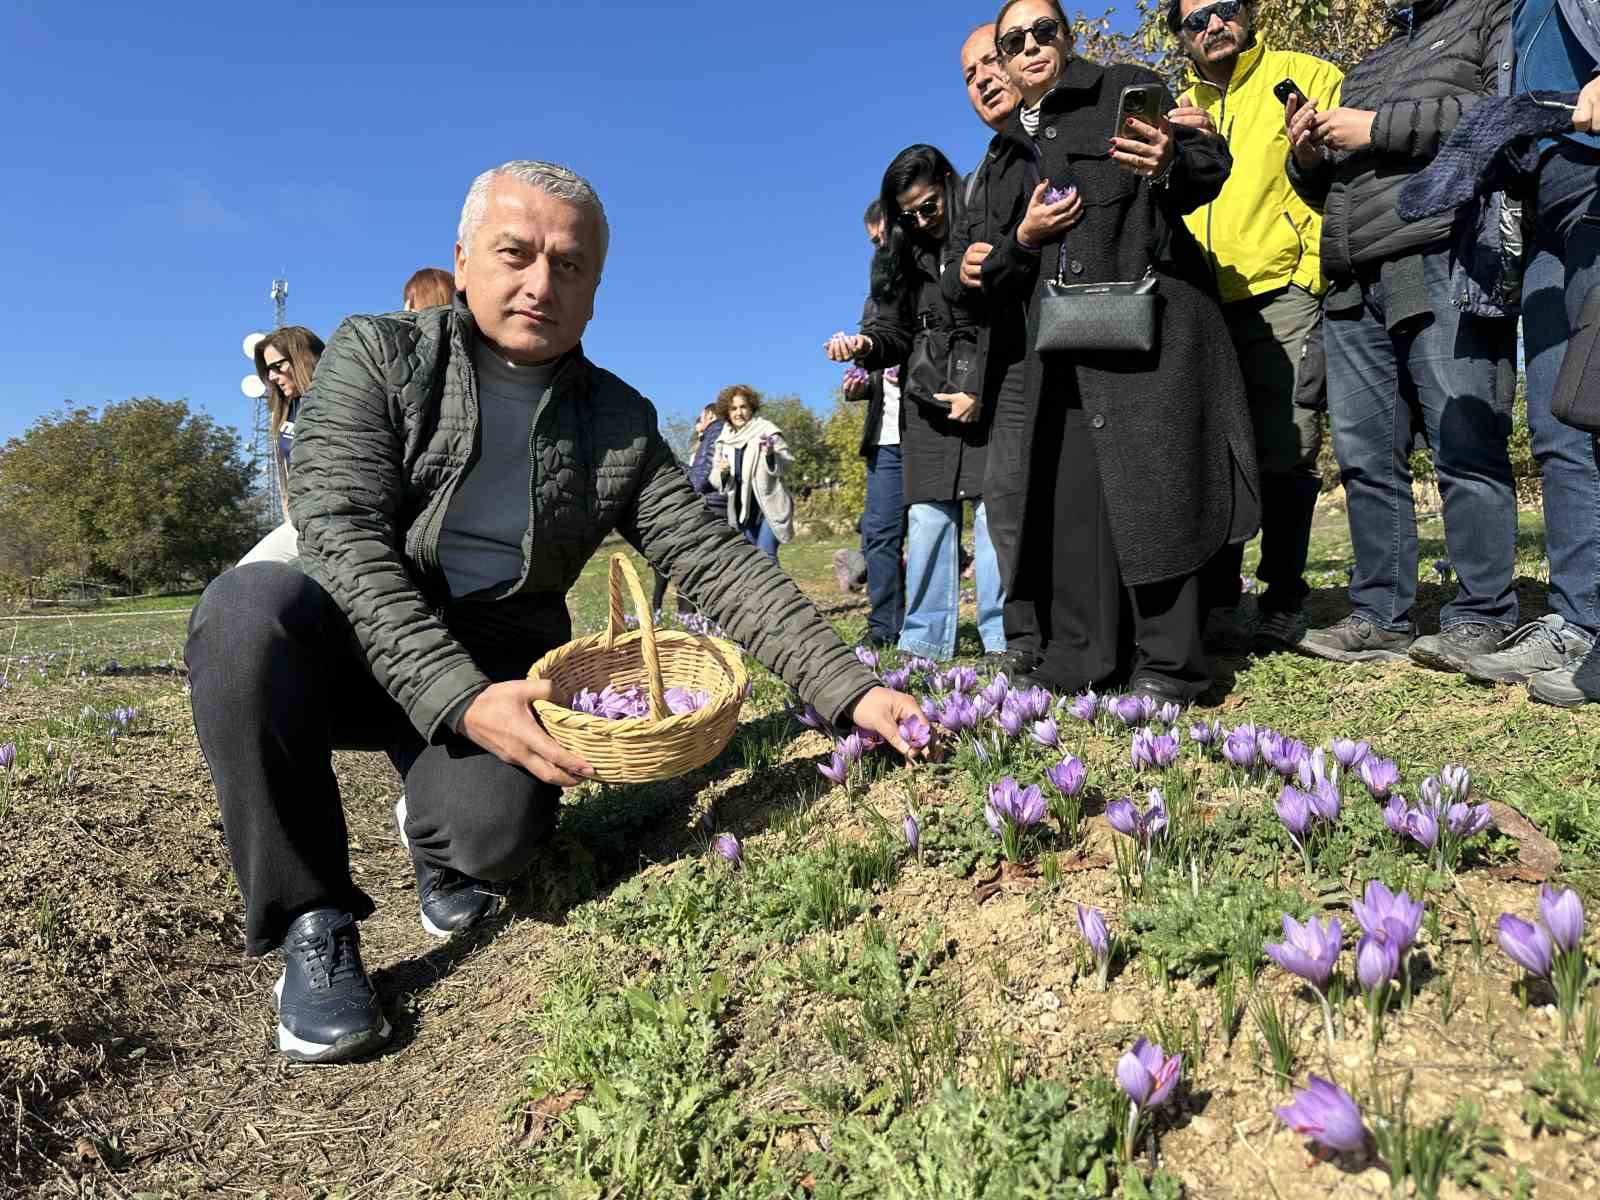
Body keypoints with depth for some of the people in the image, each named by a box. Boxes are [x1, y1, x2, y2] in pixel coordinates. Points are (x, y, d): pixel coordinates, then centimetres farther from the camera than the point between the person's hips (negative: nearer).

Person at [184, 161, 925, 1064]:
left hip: (493, 679, 1)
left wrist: (851, 689, -16)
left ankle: (436, 827, 13)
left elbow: (718, 561, -4)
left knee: (496, 830, -29)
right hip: (353, 650, 0)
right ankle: (313, 922, -13)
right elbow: (345, 538, -17)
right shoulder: (378, 355, -4)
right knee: (251, 605, -32)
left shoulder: (621, 424, 2)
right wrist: (458, 700, -31)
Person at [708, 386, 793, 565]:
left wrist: (771, 455, -27)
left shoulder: (766, 430, -5)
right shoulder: (722, 441, 9)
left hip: (769, 506, -5)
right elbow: (714, 480, 11)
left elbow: (788, 463, -7)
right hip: (742, 511, 5)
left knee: (765, 555, -16)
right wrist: (721, 472, -12)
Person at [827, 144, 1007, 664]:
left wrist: (982, 394, -10)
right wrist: (865, 346, -10)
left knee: (995, 515, -10)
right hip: (925, 406, 4)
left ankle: (1002, 641, -4)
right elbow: (894, 332, 12)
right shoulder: (904, 257, 15)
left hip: (991, 404, -4)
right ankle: (924, 641, 5)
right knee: (927, 522, 1)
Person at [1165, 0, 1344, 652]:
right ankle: (1217, 598, 12)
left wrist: (1312, 272, -11)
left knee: (1283, 456, -7)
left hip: (1282, 298, -4)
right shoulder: (1178, 111, 21)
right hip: (1202, 309, 4)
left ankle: (1283, 602, 6)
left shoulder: (1307, 77, 8)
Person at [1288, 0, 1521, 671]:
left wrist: (1378, 129, -6)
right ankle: (1381, 619, 6)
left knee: (1464, 445, -9)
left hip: (1442, 265, -6)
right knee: (1365, 456, 1)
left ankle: (1481, 620, -3)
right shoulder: (1375, 59, 32)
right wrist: (1309, 159, 13)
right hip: (1353, 283, 7)